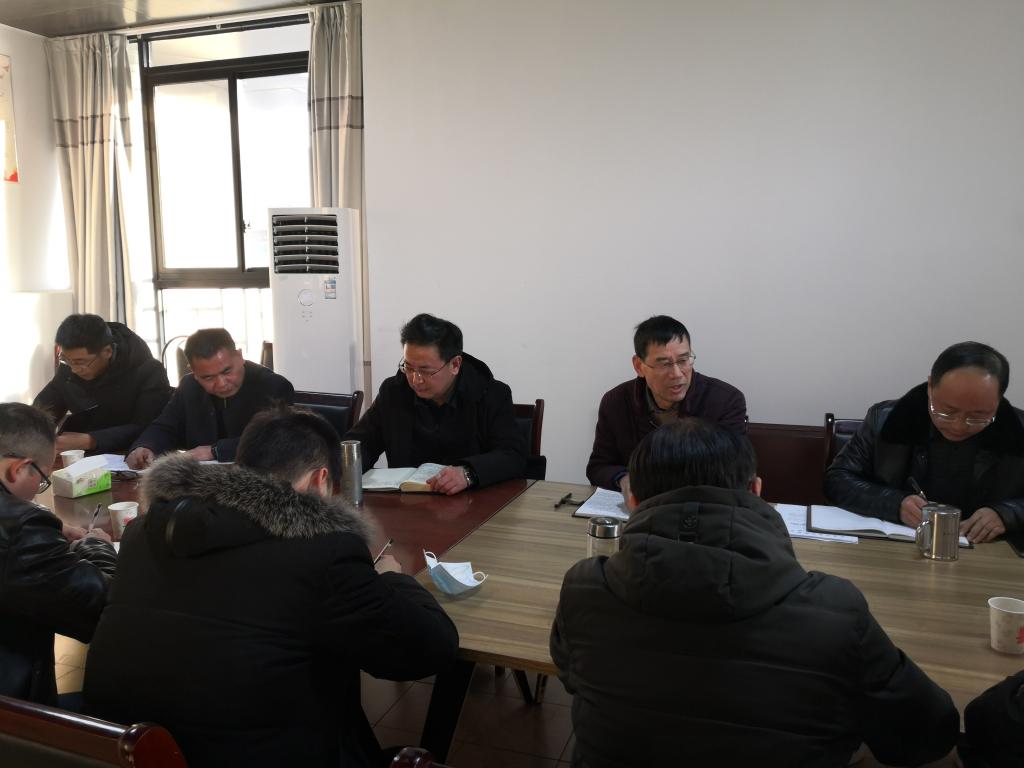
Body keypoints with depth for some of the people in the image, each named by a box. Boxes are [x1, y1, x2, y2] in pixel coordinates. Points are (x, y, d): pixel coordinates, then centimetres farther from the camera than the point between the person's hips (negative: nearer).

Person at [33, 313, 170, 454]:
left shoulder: (149, 372, -19)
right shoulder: (71, 361, -1)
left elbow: (148, 430, -24)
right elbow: (49, 399, 12)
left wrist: (88, 441, -32)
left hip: (127, 457, -5)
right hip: (76, 455, 5)